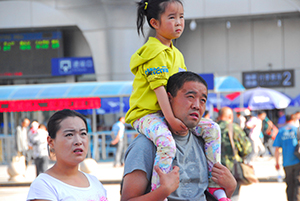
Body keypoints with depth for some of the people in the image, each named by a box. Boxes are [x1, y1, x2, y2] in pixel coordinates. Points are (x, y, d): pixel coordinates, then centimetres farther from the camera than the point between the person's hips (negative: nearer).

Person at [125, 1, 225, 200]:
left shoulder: (177, 54, 17)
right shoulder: (154, 51, -13)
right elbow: (159, 87, -20)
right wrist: (170, 119, -24)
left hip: (169, 113, 9)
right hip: (146, 114, -9)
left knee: (212, 128, 2)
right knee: (167, 144, -36)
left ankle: (214, 185, 8)